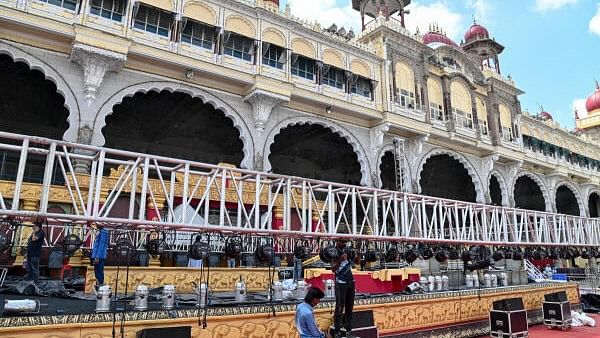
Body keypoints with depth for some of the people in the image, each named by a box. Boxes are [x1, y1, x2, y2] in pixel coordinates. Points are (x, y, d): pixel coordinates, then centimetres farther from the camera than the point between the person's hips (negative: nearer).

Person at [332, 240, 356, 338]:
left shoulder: (347, 251, 10)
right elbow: (333, 269, -15)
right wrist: (340, 260, -27)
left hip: (350, 282, 6)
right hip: (341, 283, -6)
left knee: (349, 308, 11)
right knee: (340, 308, -3)